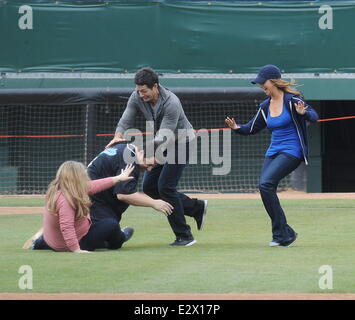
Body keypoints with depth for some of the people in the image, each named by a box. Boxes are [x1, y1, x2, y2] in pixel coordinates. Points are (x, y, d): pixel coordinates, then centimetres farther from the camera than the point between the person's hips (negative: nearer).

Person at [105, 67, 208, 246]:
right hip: (162, 146, 8)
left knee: (165, 186, -17)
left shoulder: (171, 103, -33)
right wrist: (118, 137, -36)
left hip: (181, 143, -8)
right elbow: (125, 121, -14)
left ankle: (184, 236, -9)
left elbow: (162, 137, -35)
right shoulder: (137, 98, -14)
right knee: (149, 187, 4)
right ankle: (196, 207, 18)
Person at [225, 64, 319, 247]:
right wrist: (237, 128, -1)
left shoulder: (292, 100, -9)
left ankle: (281, 234, -17)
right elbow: (252, 128, 19)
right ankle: (286, 234, 7)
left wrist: (303, 113, -38)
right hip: (273, 152, 8)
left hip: (292, 151, -8)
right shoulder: (265, 106, 12)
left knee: (265, 183, -23)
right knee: (264, 187, -3)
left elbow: (314, 116, -16)